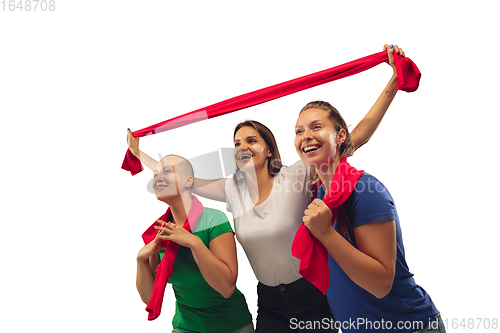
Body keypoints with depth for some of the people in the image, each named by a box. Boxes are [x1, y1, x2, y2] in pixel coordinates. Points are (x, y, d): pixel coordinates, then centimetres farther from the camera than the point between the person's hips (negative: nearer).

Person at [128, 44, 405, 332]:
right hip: (269, 304, 4)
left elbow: (358, 137, -19)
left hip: (312, 300, -3)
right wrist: (138, 153, 14)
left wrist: (393, 83, -22)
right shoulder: (233, 190, -1)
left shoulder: (296, 177, -15)